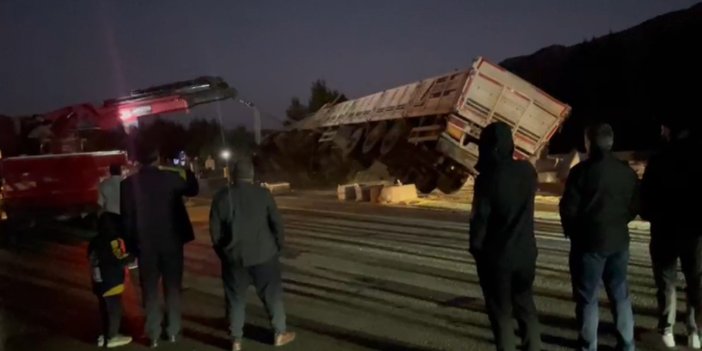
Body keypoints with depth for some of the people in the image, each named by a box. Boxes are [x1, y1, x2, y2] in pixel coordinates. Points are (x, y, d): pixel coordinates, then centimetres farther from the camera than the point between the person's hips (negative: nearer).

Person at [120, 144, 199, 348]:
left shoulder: (129, 183, -7)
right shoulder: (171, 177, -8)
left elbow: (126, 217, -4)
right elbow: (193, 190, 10)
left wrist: (130, 245, 3)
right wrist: (188, 170, 22)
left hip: (145, 244, 0)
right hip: (171, 241, 0)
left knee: (150, 290, 10)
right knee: (173, 287, 12)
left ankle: (153, 334, 13)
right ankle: (173, 331, 17)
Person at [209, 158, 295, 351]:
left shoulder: (222, 196, -3)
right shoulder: (263, 194, -4)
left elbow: (215, 230, 0)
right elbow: (277, 223, -2)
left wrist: (222, 252, 13)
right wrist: (277, 246, 11)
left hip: (234, 255, 1)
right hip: (263, 253, -1)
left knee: (236, 298, 12)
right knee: (272, 293, 12)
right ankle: (280, 333, 22)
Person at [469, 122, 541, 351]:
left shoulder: (488, 178, -19)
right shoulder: (528, 171, -3)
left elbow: (479, 220, -15)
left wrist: (476, 249, -1)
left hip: (496, 256, -5)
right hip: (525, 252, 5)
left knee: (501, 312, 8)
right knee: (525, 305, 19)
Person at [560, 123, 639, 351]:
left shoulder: (582, 170, -14)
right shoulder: (627, 171, 3)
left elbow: (568, 208, -12)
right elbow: (634, 207, 7)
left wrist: (571, 232, 6)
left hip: (589, 241, -5)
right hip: (619, 240, 5)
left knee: (587, 297, 4)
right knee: (620, 294, 16)